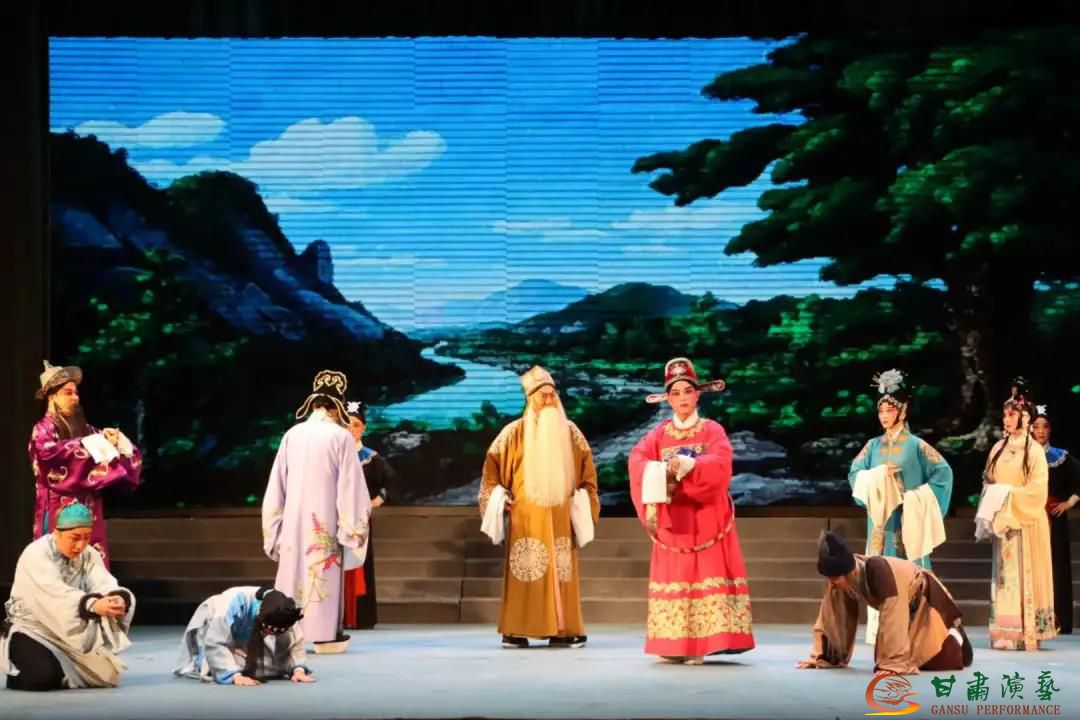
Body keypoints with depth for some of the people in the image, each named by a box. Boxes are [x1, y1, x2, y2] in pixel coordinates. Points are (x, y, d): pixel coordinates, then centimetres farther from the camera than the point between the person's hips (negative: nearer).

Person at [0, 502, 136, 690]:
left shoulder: (89, 555, -2)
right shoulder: (36, 554, -21)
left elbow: (103, 583, -20)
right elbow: (55, 594, -37)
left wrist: (119, 599, -46)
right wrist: (93, 605, -54)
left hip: (71, 632, 6)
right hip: (31, 629, -6)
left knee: (104, 673, -8)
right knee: (45, 677, -30)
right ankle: (17, 672, 5)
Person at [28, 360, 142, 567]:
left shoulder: (84, 428, 16)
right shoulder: (43, 429, -1)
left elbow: (129, 453, 15)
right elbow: (51, 451, -25)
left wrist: (113, 440, -8)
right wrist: (90, 444, -19)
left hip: (88, 509, 6)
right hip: (60, 509, -6)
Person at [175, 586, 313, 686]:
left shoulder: (282, 616, -31)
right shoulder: (232, 605, -46)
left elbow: (295, 641, -22)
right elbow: (215, 644, -44)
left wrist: (298, 669, -39)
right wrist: (235, 676, -52)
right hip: (211, 627, -4)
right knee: (216, 668, -27)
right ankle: (196, 664, 10)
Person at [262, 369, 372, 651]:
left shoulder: (292, 435, 3)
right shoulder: (340, 436, -8)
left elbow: (277, 483, 7)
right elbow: (351, 484, -8)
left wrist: (275, 525, 15)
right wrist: (352, 526, -1)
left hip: (294, 519, 4)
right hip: (325, 522, -3)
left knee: (293, 571, 8)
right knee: (325, 573, 3)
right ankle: (324, 634, 4)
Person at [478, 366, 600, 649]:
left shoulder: (570, 431, 7)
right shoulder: (515, 432, 0)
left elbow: (586, 469, 14)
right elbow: (493, 463, 6)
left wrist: (584, 503, 6)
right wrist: (499, 497, -3)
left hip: (559, 517, 2)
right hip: (526, 517, -2)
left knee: (561, 572, 1)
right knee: (525, 572, -5)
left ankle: (562, 630, 4)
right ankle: (516, 631, -2)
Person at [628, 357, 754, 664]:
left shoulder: (713, 430, 4)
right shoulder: (658, 434, 11)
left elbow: (720, 464, -13)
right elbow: (637, 460, -7)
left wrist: (687, 465, -26)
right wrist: (662, 472, -26)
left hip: (706, 517, -2)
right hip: (671, 518, 2)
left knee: (706, 575, -8)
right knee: (673, 577, -1)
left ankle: (699, 644, -9)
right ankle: (673, 644, 0)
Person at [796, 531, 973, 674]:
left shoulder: (879, 571, -43)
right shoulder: (839, 579, -23)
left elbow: (892, 619, -44)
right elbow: (830, 617, -12)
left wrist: (892, 664, -45)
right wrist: (820, 657, -14)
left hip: (925, 600, -6)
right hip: (903, 610, 6)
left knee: (940, 660, -16)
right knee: (883, 658, 3)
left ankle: (954, 634, 18)